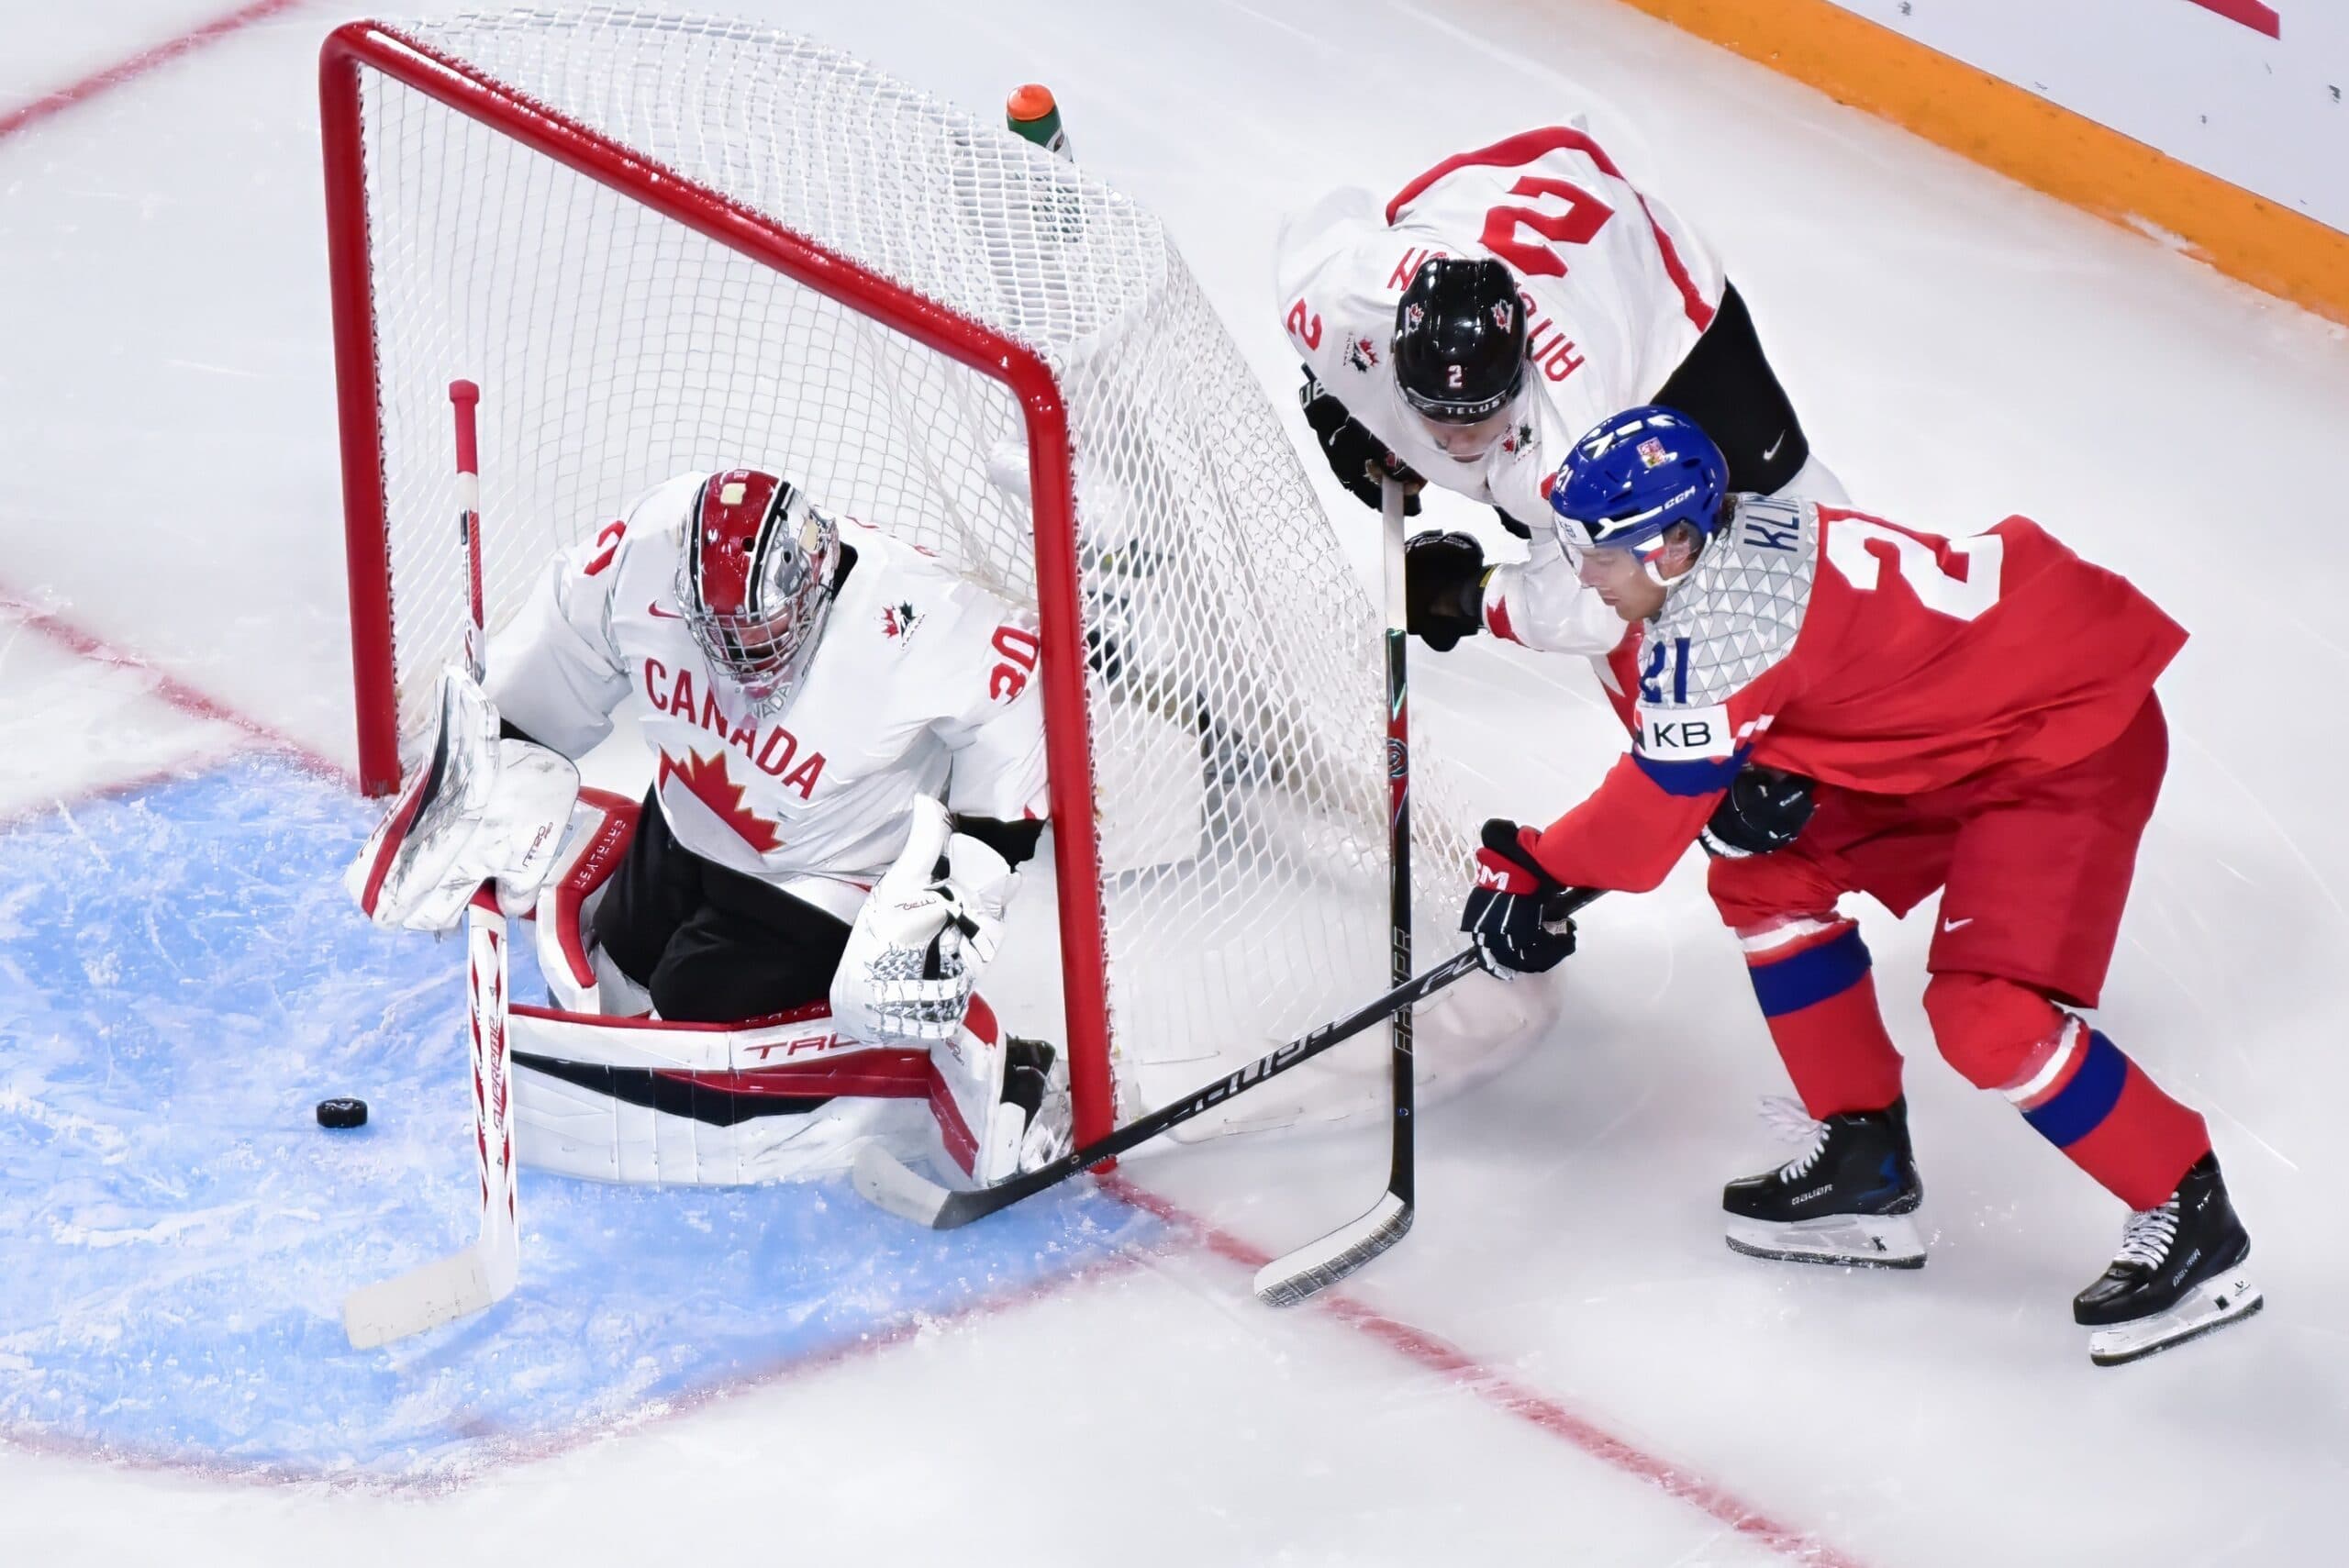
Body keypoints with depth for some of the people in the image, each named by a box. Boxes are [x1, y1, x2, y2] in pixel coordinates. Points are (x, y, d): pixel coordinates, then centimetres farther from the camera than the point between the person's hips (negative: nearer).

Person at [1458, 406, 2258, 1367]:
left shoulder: (1712, 623, -27)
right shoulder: (1726, 540, 2)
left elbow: (1660, 807, -18)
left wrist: (1534, 869, -4)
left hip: (2073, 727, -11)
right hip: (1958, 720, 11)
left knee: (1987, 1012, -20)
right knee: (1769, 879, 11)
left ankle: (2192, 1219, -5)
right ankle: (1865, 1163, 20)